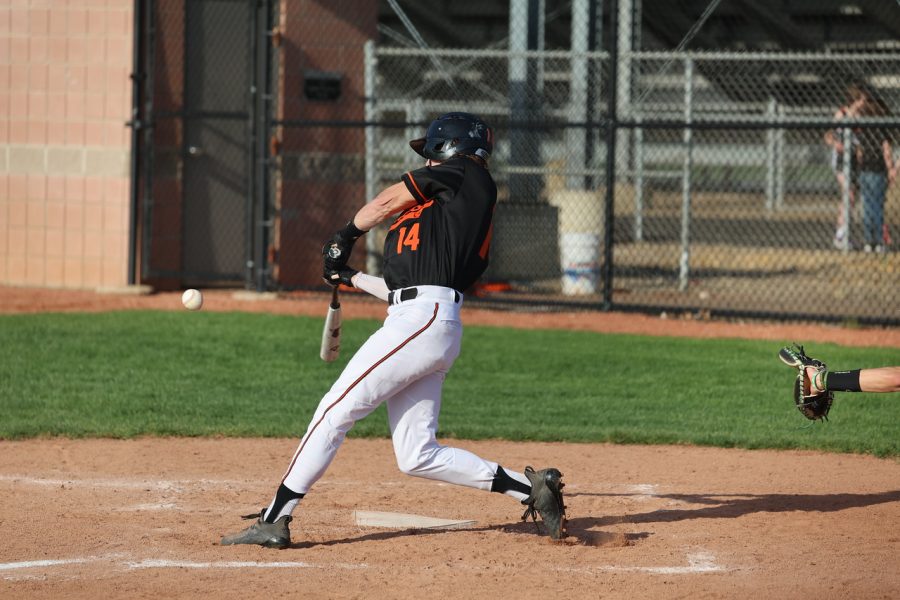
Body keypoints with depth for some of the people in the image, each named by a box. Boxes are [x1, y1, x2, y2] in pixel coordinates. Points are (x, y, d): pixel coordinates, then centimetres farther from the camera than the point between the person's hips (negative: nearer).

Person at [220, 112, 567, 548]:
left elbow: (387, 202, 7)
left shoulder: (467, 172, 4)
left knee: (335, 411, -9)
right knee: (418, 456, 7)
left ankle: (274, 520, -11)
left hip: (422, 319, -9)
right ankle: (530, 488, 5)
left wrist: (346, 237, 24)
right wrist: (352, 279, 39)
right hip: (435, 325, 9)